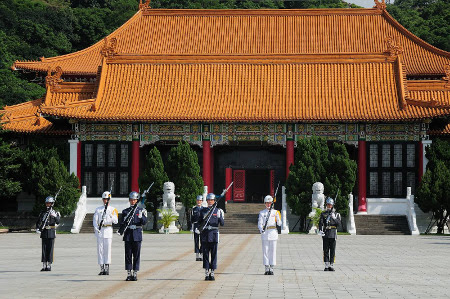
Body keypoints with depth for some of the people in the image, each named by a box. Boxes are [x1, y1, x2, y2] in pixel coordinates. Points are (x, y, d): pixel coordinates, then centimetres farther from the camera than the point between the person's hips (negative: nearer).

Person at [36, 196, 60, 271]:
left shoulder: (55, 213, 3)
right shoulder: (42, 213, 11)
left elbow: (58, 222, -12)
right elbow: (38, 222, 11)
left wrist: (54, 216, -30)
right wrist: (37, 228, -7)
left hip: (51, 233, -3)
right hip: (44, 233, 3)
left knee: (50, 249, -3)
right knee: (44, 249, 2)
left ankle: (49, 266, 1)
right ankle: (44, 266, 4)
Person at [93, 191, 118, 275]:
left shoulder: (113, 210, 7)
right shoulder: (98, 209, 10)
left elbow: (116, 221, 0)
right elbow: (95, 220, 3)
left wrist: (112, 216, -21)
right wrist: (96, 228, -14)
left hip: (108, 230, -1)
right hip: (100, 231, 1)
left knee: (107, 249, -5)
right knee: (100, 250, 1)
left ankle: (107, 269, -3)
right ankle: (102, 269, 5)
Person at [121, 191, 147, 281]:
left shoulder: (141, 210, 5)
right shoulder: (125, 211, 9)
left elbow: (144, 222, -6)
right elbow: (122, 225, 9)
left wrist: (141, 216, -26)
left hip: (137, 235, -1)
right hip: (128, 235, 1)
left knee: (136, 255, 1)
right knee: (128, 255, 2)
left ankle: (135, 274, 5)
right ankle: (129, 274, 7)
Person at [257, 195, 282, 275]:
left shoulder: (275, 212, 6)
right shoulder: (262, 213, 5)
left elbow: (279, 224, 1)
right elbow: (259, 223, -2)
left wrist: (278, 219, -21)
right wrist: (261, 230, -22)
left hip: (273, 232, 0)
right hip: (265, 233, 0)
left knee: (273, 251, 0)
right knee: (265, 251, 1)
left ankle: (271, 269, 5)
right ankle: (266, 268, 7)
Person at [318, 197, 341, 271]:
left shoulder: (336, 214, 9)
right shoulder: (323, 214, 9)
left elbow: (339, 223, -1)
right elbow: (320, 223, 0)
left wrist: (334, 218, -18)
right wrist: (320, 230, -17)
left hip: (333, 234, 0)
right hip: (325, 234, 0)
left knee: (332, 251, 0)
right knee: (326, 250, -1)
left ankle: (331, 265, 4)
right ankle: (326, 266, 1)